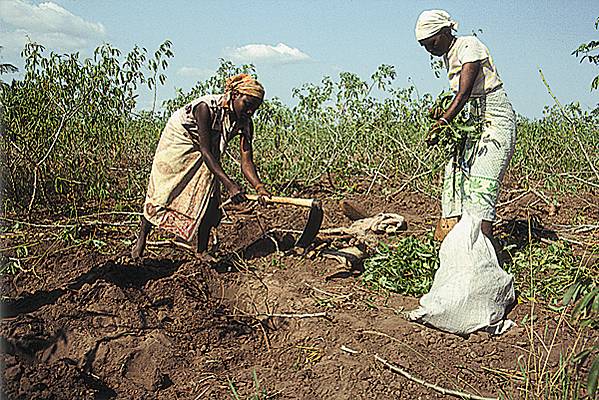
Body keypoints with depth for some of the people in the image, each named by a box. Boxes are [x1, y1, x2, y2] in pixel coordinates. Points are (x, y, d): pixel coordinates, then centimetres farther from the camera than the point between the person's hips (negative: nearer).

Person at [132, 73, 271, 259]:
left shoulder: (245, 123, -21)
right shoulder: (206, 107, -38)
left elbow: (246, 161, -23)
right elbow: (204, 151, -40)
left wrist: (259, 187, -43)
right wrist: (229, 184, -48)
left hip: (208, 154, 5)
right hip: (178, 140, -4)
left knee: (208, 200, -5)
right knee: (161, 192, -2)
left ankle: (202, 253, 4)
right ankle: (141, 240, 16)